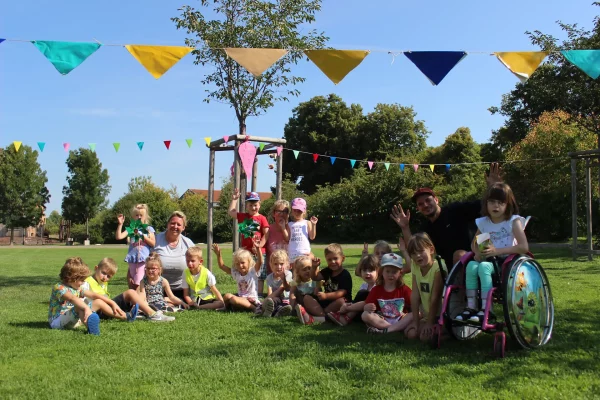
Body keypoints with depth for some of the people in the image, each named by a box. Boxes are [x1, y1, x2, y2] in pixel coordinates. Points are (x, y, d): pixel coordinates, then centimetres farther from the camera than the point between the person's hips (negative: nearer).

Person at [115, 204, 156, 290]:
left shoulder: (148, 229, 7)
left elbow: (153, 243, 0)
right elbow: (118, 237, -1)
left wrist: (144, 237, -11)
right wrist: (120, 224, -7)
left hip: (144, 260, -3)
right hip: (133, 259, 3)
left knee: (138, 284, -12)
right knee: (132, 284, 7)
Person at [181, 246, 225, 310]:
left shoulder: (206, 273, -8)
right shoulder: (186, 273, -2)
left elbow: (214, 290, -5)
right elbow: (186, 293, -3)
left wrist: (222, 302, -17)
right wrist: (190, 303, -21)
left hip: (208, 300, -1)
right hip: (194, 301, 1)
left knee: (221, 304, -30)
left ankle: (198, 308, -33)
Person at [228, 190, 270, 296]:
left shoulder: (262, 218, -3)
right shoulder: (243, 217, 8)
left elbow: (266, 234, -8)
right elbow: (230, 212, 3)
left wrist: (259, 245, -18)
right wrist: (234, 199, 4)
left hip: (259, 251, -3)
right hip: (246, 251, 3)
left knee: (260, 276, 5)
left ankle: (259, 295, 12)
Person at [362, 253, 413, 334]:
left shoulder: (404, 289, 3)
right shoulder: (376, 289, 4)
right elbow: (366, 307, 1)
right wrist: (368, 307, -24)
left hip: (400, 321, 0)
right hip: (382, 321, 0)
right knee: (365, 315, -25)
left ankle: (386, 330, -34)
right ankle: (397, 328, -27)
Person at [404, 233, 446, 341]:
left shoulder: (438, 268, -22)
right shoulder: (416, 269, -2)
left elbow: (435, 298, -21)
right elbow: (415, 296, -5)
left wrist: (429, 323, -17)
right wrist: (415, 321, -7)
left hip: (441, 315, -7)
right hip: (427, 315, 7)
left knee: (425, 336, -21)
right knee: (411, 333, -8)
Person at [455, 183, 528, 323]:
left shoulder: (514, 221, -7)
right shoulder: (483, 222, 8)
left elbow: (524, 247, -15)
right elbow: (474, 244, 20)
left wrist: (498, 251, -23)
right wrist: (478, 253, -4)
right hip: (489, 260, 5)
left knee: (484, 267, -32)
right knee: (471, 266, -25)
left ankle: (486, 309, -30)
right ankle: (471, 307, -21)